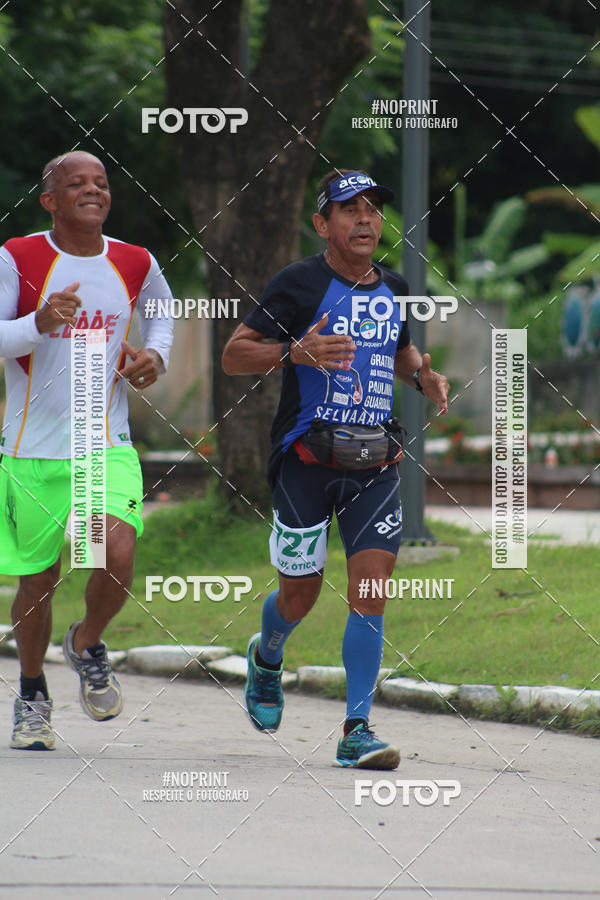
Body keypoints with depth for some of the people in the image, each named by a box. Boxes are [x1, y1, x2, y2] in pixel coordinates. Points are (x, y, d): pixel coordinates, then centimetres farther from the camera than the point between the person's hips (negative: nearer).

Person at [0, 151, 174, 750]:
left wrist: (155, 353, 5)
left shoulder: (135, 265, 4)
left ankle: (87, 645, 13)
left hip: (108, 446, 1)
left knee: (118, 555, -20)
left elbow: (162, 313, 25)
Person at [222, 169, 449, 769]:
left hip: (374, 463, 4)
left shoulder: (394, 290, 11)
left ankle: (356, 731, -6)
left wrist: (422, 375, 8)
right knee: (300, 593, 6)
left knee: (370, 589, -8)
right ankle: (266, 658, 42)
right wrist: (294, 351, -25)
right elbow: (233, 355, -8)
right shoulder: (299, 284, -7)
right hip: (305, 458, -4)